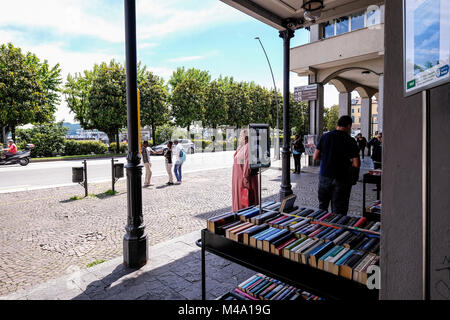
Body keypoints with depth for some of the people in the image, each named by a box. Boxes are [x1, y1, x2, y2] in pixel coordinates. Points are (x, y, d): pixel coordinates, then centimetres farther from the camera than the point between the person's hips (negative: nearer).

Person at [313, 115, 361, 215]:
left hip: (324, 176, 4)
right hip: (341, 179, -3)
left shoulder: (325, 136, 0)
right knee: (338, 212, 7)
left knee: (322, 207, 21)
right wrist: (348, 162, 7)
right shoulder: (350, 141, -9)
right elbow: (356, 164, -13)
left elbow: (316, 157, 1)